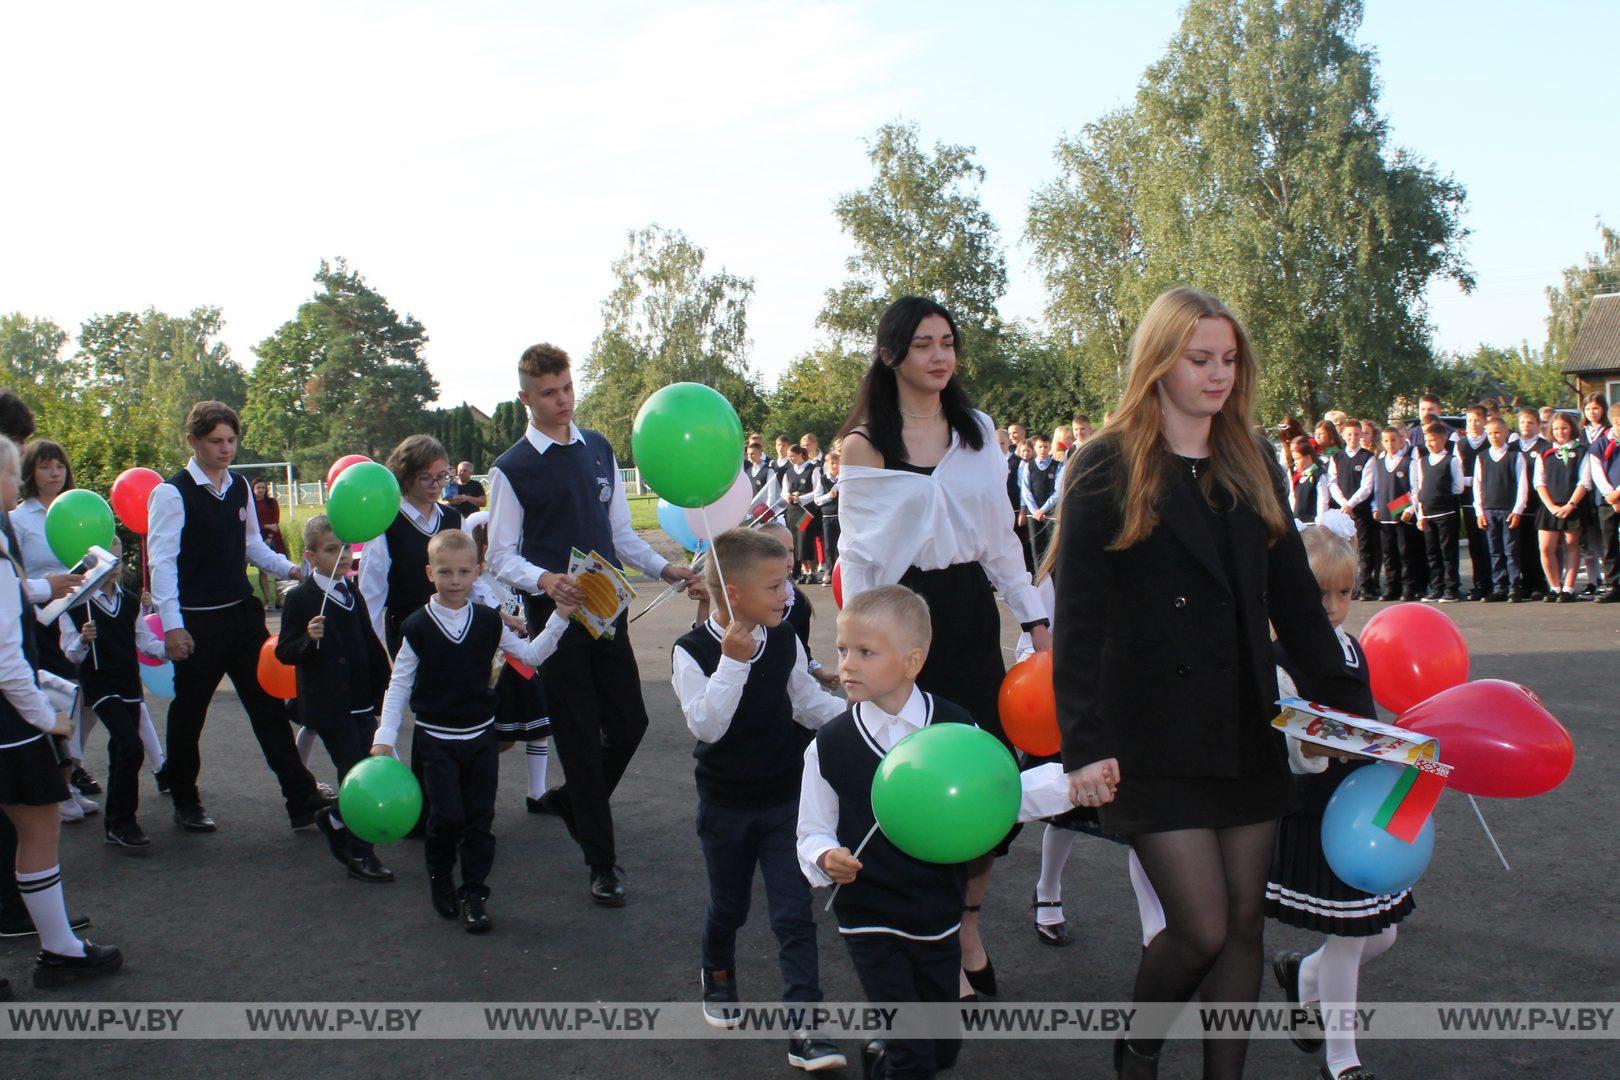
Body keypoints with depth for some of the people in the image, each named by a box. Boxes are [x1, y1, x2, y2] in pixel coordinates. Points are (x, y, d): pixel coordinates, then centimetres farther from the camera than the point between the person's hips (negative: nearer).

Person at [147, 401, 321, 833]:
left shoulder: (239, 488, 8)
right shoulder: (172, 493, -11)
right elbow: (162, 560, -13)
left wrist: (289, 569, 0)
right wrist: (172, 624, -18)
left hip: (243, 613, 6)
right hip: (197, 620, -5)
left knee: (268, 704, 5)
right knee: (188, 713, 9)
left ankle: (302, 800, 7)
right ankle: (184, 801, 26)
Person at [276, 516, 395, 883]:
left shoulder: (353, 595, 11)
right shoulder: (302, 598, -9)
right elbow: (283, 652, -9)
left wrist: (382, 691, 16)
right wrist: (308, 639, -27)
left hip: (361, 704, 7)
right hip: (327, 706, -7)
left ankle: (334, 820, 33)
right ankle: (359, 854, 5)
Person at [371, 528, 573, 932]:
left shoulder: (489, 622, 0)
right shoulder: (418, 627, -8)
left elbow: (531, 655, 7)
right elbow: (399, 684, -3)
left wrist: (560, 617, -3)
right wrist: (384, 738, -8)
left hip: (481, 734, 3)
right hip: (438, 738, -3)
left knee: (480, 816, 3)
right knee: (446, 815, -8)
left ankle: (474, 893, 13)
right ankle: (440, 877, 19)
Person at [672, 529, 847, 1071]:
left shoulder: (785, 641, -5)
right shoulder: (693, 652, -18)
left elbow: (809, 703, 8)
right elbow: (706, 725, -29)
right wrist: (732, 660, -35)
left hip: (786, 799, 2)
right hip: (725, 806, -2)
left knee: (794, 914, -1)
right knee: (728, 906, 17)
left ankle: (805, 1027, 2)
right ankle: (718, 975, 48)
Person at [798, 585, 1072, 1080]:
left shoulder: (956, 727, -7)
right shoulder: (830, 745, -10)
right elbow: (813, 832, -2)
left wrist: (1071, 782, -14)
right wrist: (826, 859, -23)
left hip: (939, 916, 2)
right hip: (870, 920, -2)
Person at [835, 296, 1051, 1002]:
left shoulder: (977, 430, 9)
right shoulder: (864, 444, -2)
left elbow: (999, 534, 13)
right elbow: (858, 553, -3)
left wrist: (1035, 617, 8)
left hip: (971, 611, 4)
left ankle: (968, 932, 24)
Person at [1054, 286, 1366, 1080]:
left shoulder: (1254, 467, 11)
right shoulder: (1109, 469, -5)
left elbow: (1295, 598, 14)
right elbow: (1078, 617, -10)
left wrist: (1346, 708, 9)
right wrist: (1083, 744, -17)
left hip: (1246, 732, 5)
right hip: (1154, 739, -5)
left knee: (1243, 926, 8)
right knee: (1202, 929, -6)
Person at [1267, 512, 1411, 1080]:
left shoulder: (1353, 648, 7)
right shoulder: (1281, 662, -16)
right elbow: (1299, 756, -20)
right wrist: (1314, 749, -39)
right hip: (1316, 815, -7)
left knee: (1380, 933, 11)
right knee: (1348, 935, -2)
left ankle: (1303, 976, 39)